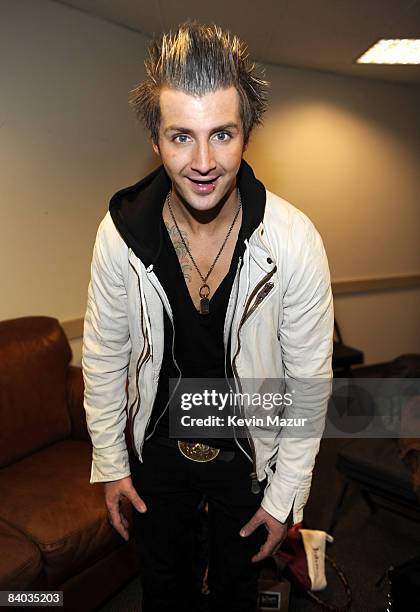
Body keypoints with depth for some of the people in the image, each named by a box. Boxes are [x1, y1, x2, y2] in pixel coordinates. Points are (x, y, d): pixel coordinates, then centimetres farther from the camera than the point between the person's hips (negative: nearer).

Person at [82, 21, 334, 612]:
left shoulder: (295, 239, -24)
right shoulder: (120, 232, -19)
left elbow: (310, 378, -14)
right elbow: (104, 357, -6)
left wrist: (285, 495, -7)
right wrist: (111, 464, 1)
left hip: (248, 452, -1)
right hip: (155, 447, 2)